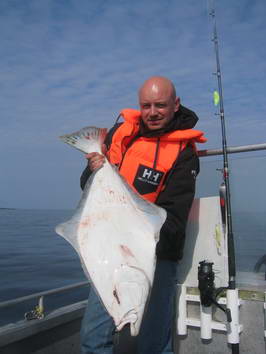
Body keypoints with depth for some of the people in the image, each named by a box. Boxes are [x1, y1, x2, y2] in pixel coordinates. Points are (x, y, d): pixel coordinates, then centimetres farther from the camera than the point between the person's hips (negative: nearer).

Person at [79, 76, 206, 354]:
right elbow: (88, 186, 9)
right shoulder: (121, 131, 4)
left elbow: (172, 219, -13)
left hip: (155, 257, -3)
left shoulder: (183, 153, -8)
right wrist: (94, 171, -13)